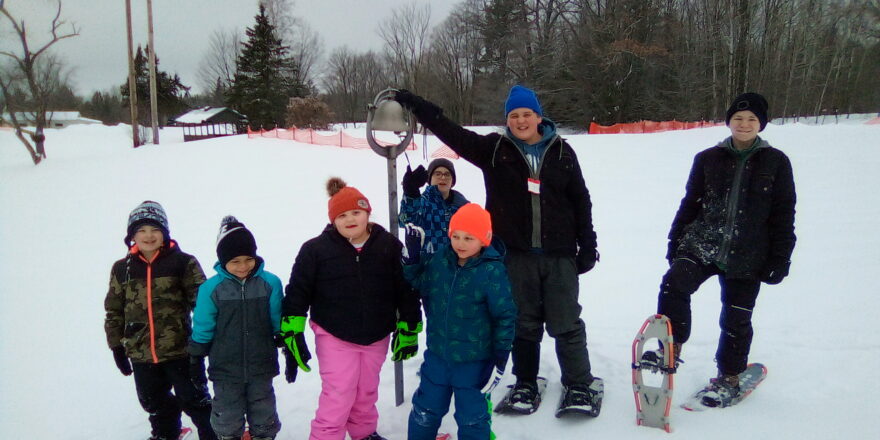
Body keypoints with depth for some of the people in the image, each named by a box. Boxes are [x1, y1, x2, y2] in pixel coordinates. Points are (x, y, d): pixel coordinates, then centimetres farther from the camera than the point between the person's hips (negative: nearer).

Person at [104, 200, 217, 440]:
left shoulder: (183, 263, -7)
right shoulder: (122, 269, 4)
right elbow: (114, 311, 11)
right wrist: (117, 346, 11)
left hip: (180, 349, -4)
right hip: (142, 354, 4)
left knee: (193, 400, 6)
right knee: (155, 403, 22)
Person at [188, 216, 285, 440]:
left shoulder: (270, 283, -7)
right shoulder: (211, 288, -9)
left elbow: (279, 323, 3)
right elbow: (202, 329, -1)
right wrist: (196, 361, 5)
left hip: (261, 367, 1)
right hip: (225, 369, -1)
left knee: (263, 417, 16)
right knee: (227, 418, 13)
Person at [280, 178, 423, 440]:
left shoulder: (389, 246, -6)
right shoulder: (316, 249, -10)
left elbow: (406, 290, 1)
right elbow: (298, 292, -6)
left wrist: (408, 330, 2)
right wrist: (292, 332, -10)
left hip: (376, 337, 3)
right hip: (334, 338, -3)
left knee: (366, 393, 19)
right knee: (338, 396, -6)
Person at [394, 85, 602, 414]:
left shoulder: (561, 152, 4)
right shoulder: (495, 149, 2)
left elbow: (580, 200, 7)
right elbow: (452, 133, -3)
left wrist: (588, 246, 5)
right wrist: (415, 105, -9)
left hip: (559, 254, 0)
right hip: (516, 253, 0)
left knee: (566, 323, 5)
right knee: (524, 323, 12)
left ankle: (580, 386, 19)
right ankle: (525, 384, 28)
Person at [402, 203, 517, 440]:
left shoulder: (493, 272, -17)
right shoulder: (438, 260, -4)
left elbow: (505, 316, -11)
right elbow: (418, 285, 13)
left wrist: (500, 357, -10)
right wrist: (412, 258, -2)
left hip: (474, 362, -4)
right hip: (437, 355, 4)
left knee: (472, 418, 10)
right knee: (425, 411, 20)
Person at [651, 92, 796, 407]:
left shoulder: (776, 162, 2)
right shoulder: (708, 159, 4)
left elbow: (784, 215, 3)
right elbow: (690, 203, 11)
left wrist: (779, 259, -1)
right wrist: (675, 242, 10)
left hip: (746, 257, -1)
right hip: (701, 244, 1)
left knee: (736, 319, 8)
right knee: (674, 285, -24)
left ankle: (729, 378, 27)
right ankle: (673, 346, -6)